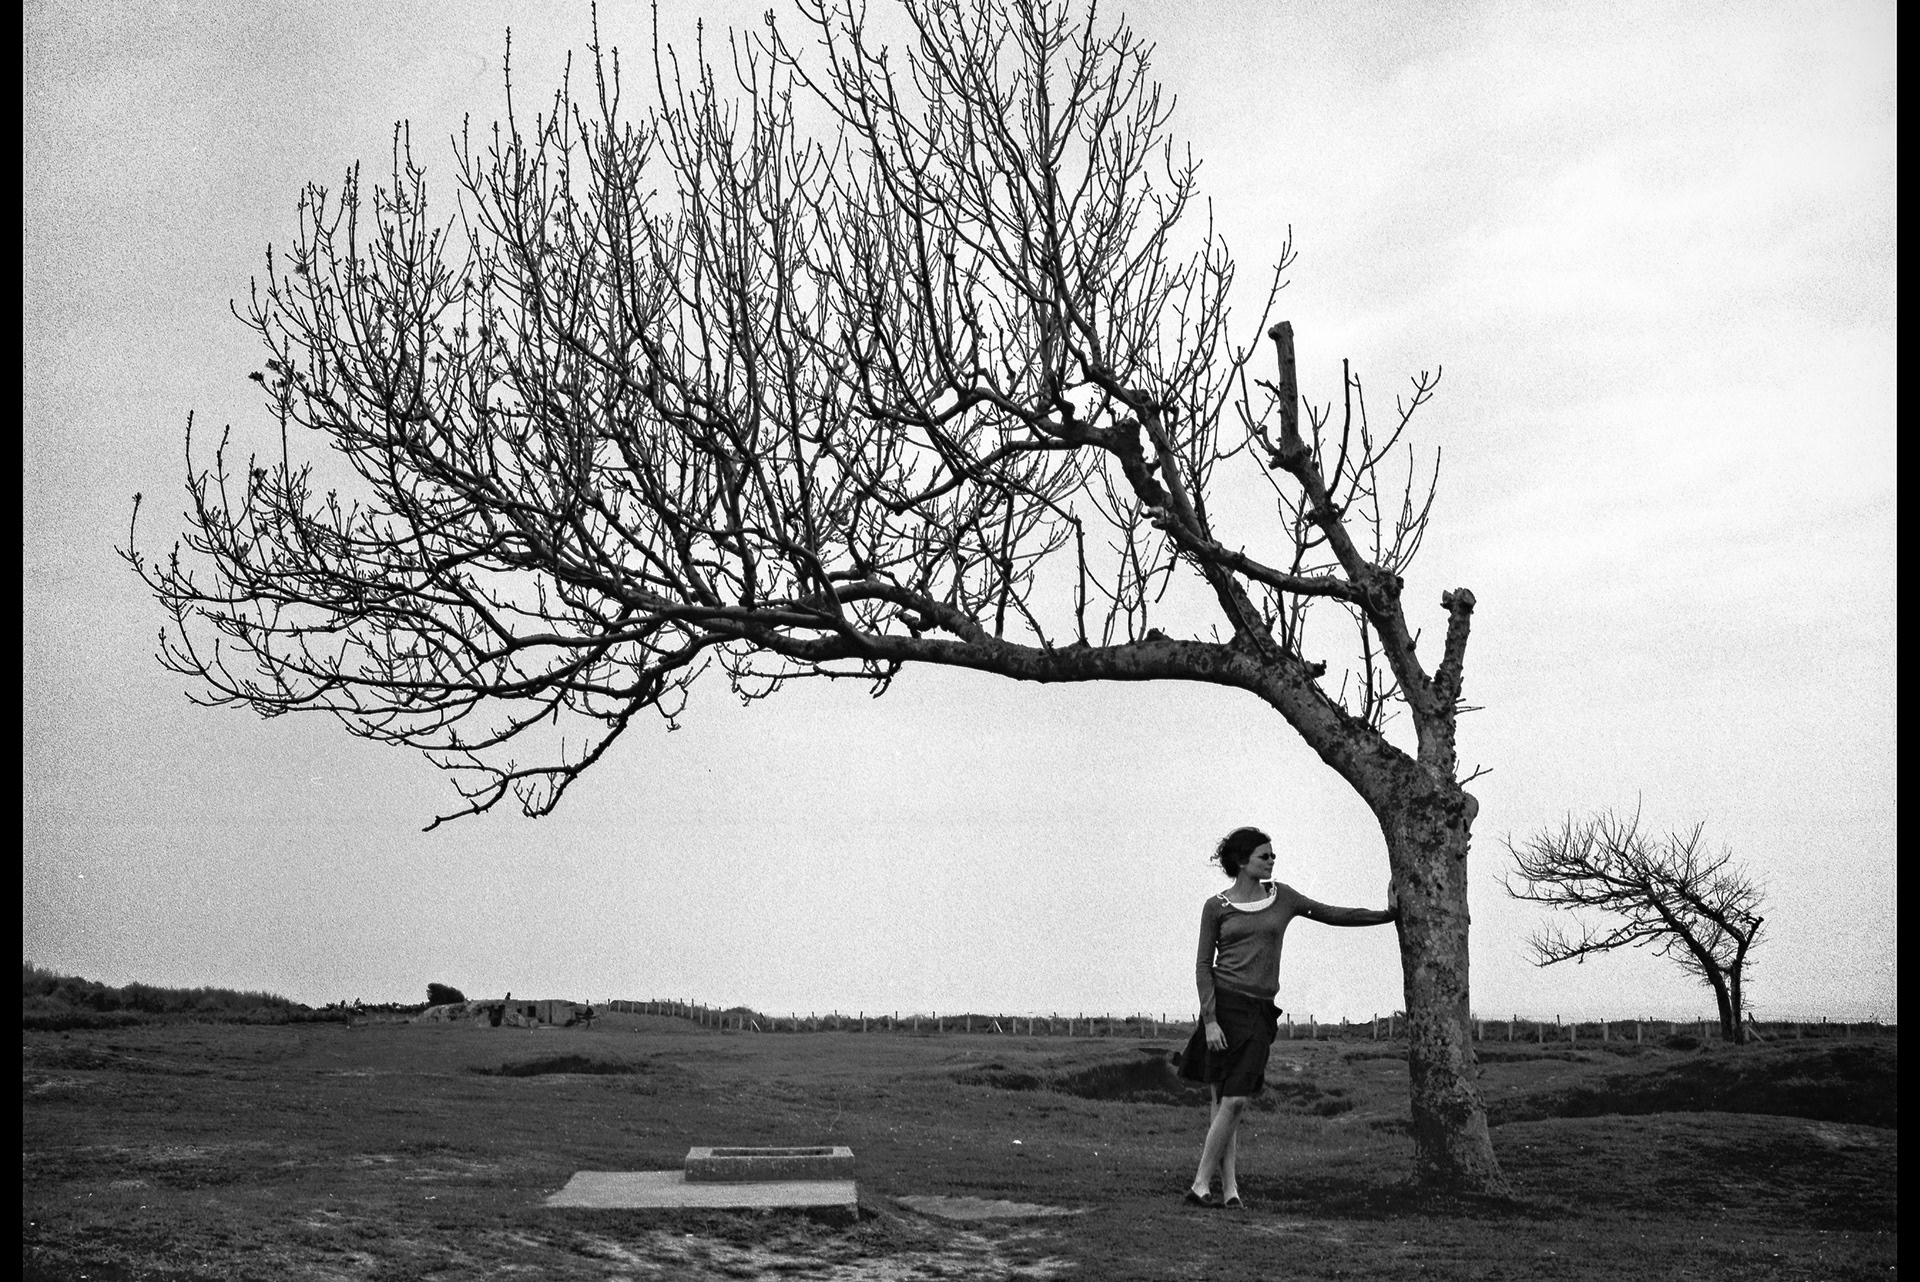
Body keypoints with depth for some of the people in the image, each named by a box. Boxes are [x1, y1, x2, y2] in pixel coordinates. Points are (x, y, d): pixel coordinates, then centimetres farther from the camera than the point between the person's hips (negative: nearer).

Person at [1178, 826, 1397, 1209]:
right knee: (1228, 1099, -8)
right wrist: (1209, 1020, -9)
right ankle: (1229, 1187, -3)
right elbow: (1203, 965, 0)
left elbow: (1333, 915, 18)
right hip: (1224, 1001, -3)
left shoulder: (1282, 897, 12)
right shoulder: (1217, 907, 2)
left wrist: (1388, 914, 14)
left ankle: (1203, 1185, 0)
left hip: (1259, 1010, 3)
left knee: (1233, 1099, -3)